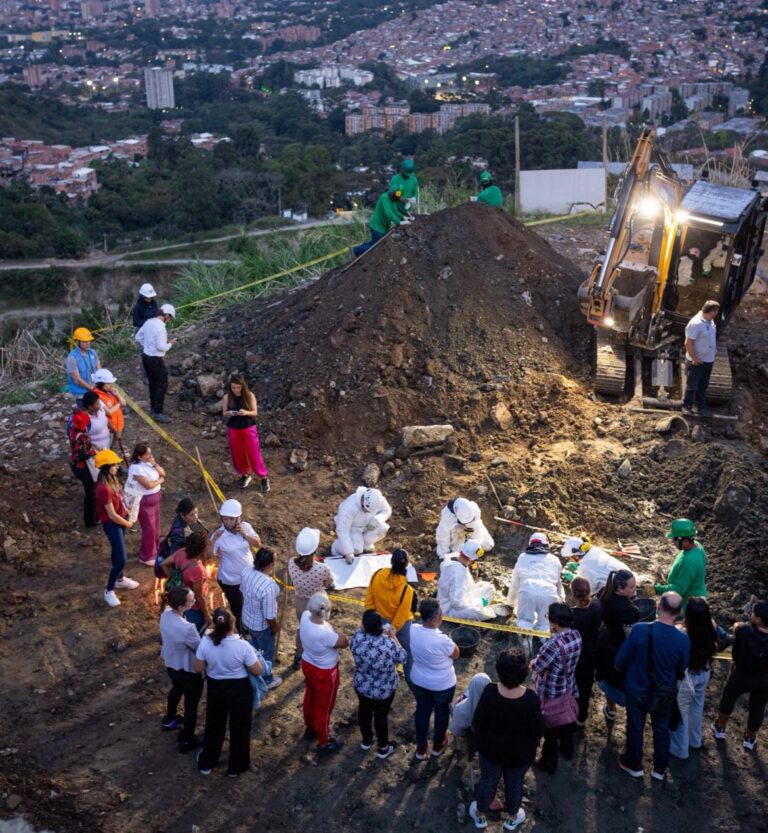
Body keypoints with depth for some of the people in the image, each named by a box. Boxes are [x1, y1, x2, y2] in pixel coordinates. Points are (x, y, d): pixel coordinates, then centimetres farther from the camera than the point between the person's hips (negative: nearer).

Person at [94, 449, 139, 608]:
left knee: (116, 552, 27)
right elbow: (112, 515, -26)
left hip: (120, 520, 9)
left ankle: (119, 579, 46)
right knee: (121, 559, -6)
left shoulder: (112, 478, -4)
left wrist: (126, 512, 2)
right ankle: (109, 590, 11)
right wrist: (128, 524, -11)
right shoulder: (104, 488, -32)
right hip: (112, 524, -9)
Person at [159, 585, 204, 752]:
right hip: (188, 670, -8)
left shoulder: (166, 613, -18)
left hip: (170, 663, 8)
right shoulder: (187, 628, -41)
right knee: (191, 703, 18)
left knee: (177, 689, 36)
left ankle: (169, 719, 61)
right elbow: (201, 649, -23)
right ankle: (186, 740, 37)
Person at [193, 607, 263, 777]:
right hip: (240, 690, -3)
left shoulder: (205, 642, -20)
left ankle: (206, 763, 42)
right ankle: (235, 767, 35)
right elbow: (257, 670, -18)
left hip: (215, 688, 3)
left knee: (214, 725, 25)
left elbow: (198, 668, -8)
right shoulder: (242, 645, -29)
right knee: (239, 728, 19)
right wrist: (258, 659, 2)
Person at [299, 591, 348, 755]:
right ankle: (324, 744, 35)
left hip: (307, 664, 8)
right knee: (324, 707, 15)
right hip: (324, 673, -8)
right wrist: (332, 630, -12)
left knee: (310, 697, 31)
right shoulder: (324, 634, -41)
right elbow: (345, 642, -22)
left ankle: (310, 729, 55)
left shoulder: (305, 616, -20)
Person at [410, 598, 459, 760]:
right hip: (443, 685, -4)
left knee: (422, 711, 26)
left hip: (419, 681, 4)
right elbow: (456, 654, -15)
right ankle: (438, 745, 48)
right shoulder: (442, 640, -38)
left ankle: (421, 748, 44)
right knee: (442, 712, 25)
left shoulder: (413, 630, -21)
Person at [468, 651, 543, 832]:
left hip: (491, 748, 0)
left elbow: (477, 724, -17)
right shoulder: (530, 698, -29)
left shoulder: (489, 692, -29)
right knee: (515, 783, 26)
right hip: (520, 753, 0)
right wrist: (530, 743, 6)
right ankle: (512, 818, 49)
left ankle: (480, 815, 47)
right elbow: (537, 731, -16)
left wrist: (477, 730, 6)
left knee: (488, 780, 25)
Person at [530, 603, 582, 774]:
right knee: (566, 721, 31)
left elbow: (536, 667, -25)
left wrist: (533, 663, -6)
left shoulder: (554, 645, -38)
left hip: (551, 695, -7)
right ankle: (567, 749, 54)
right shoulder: (576, 635, -14)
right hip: (569, 690, 7)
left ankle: (549, 763, 33)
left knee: (550, 728, 15)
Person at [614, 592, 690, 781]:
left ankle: (634, 765, 39)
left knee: (635, 728, 20)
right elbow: (681, 671, -3)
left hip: (637, 690, -1)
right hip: (664, 694, 1)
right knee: (661, 729, 23)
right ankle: (660, 768, 38)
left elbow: (620, 661, -16)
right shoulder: (683, 640, -21)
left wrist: (622, 669, 8)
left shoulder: (639, 630, -28)